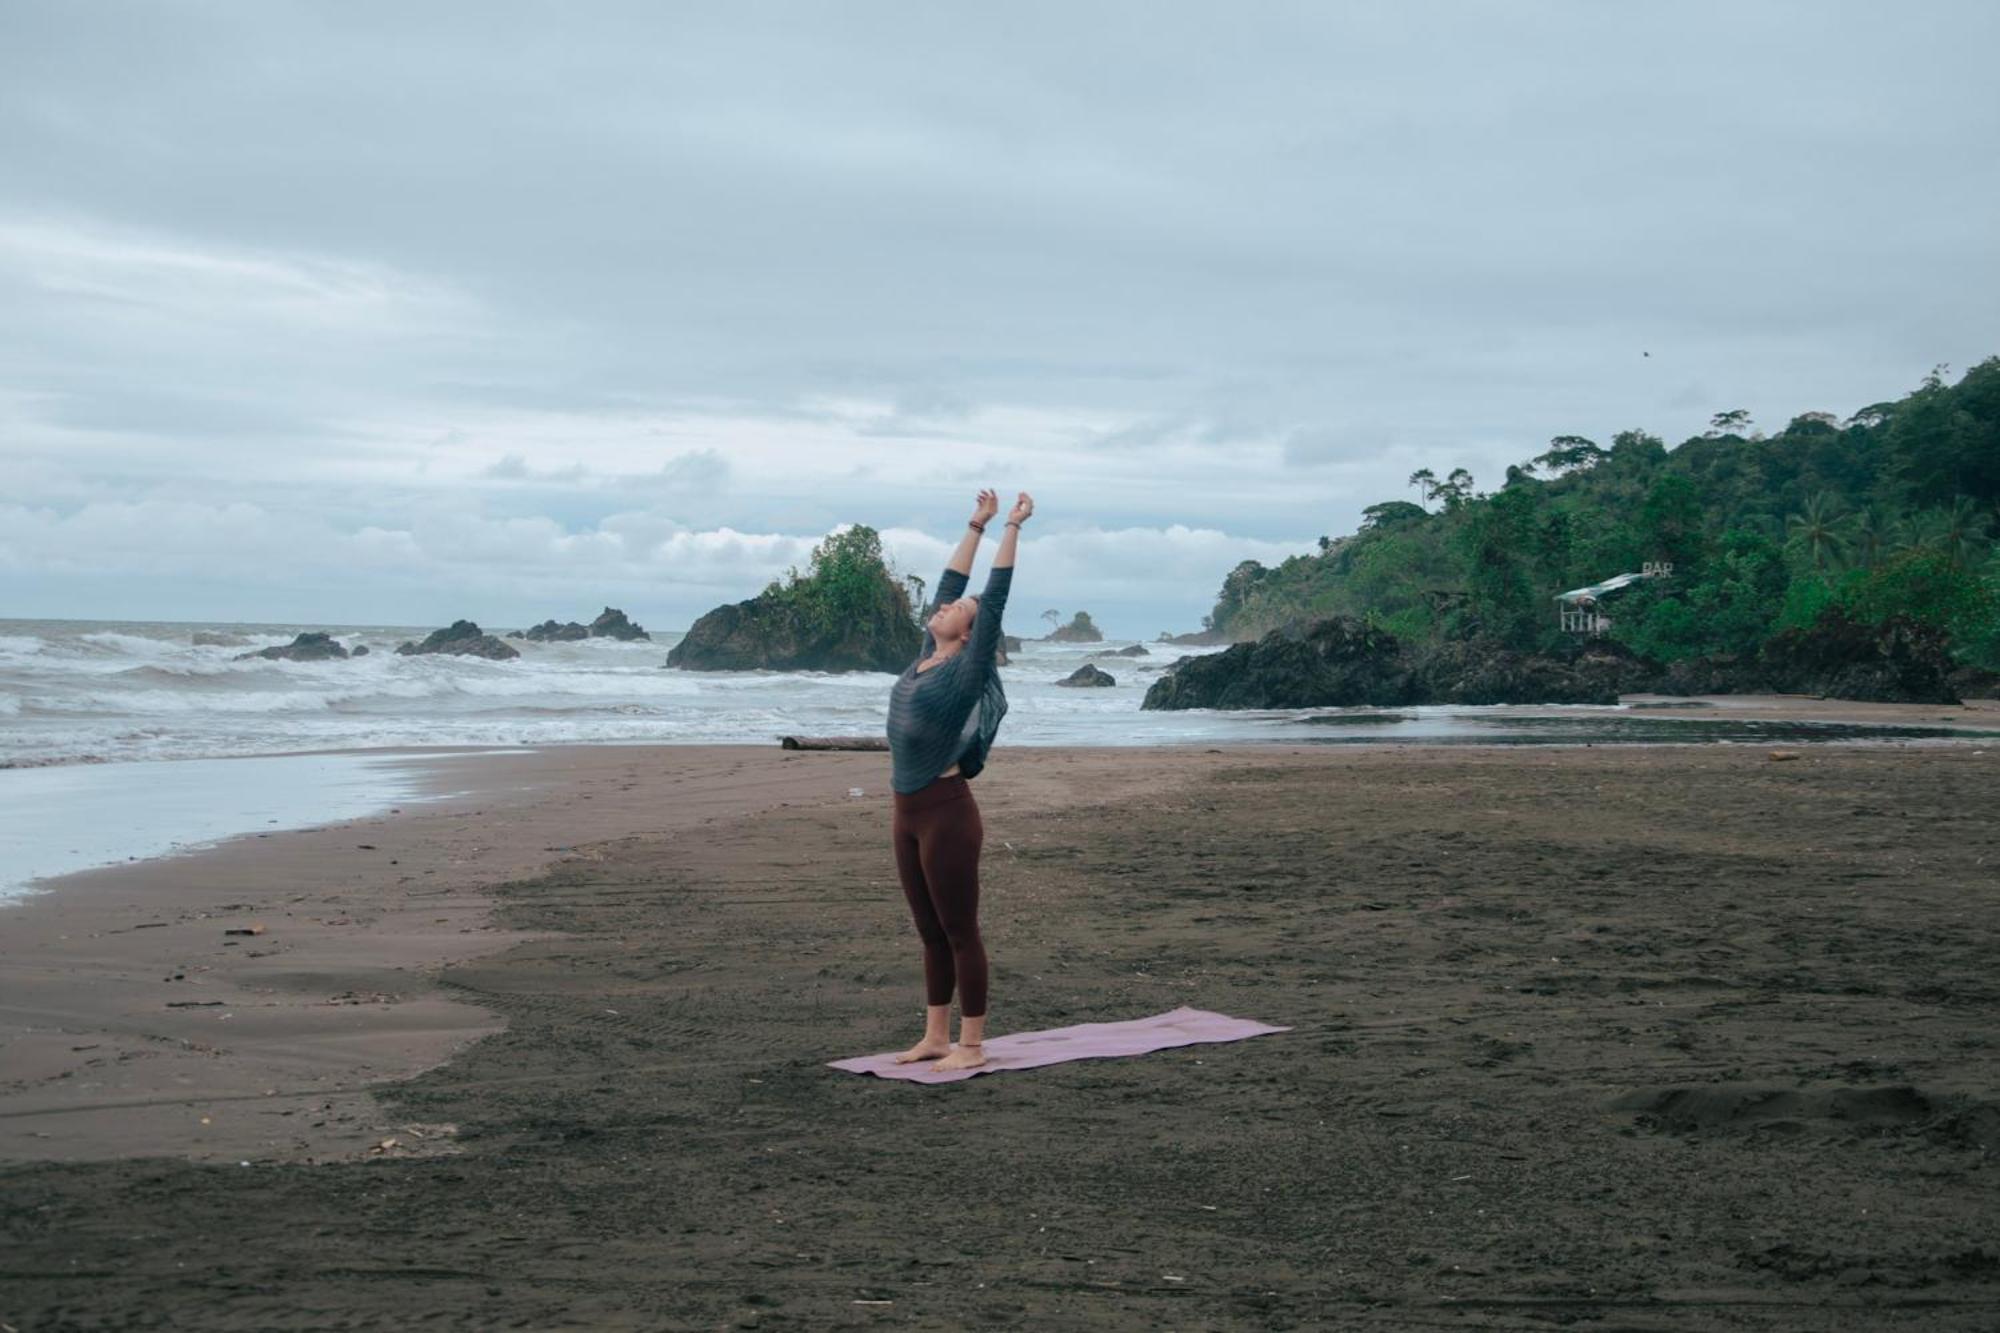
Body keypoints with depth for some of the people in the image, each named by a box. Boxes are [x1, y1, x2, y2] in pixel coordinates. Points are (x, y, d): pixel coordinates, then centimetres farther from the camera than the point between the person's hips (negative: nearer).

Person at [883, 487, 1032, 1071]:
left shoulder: (968, 669, -8)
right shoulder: (924, 660, 11)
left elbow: (995, 596, -10)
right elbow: (948, 584, 17)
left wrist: (1013, 527, -7)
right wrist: (976, 525, 20)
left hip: (947, 812, -8)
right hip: (908, 813, 8)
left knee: (960, 933, -1)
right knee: (931, 933, 14)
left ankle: (971, 1046, 5)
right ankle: (936, 1037, 21)